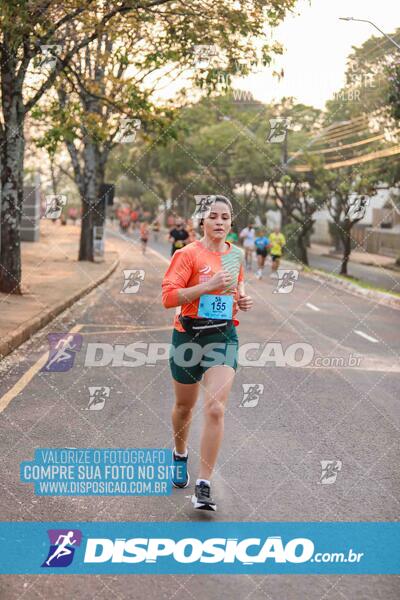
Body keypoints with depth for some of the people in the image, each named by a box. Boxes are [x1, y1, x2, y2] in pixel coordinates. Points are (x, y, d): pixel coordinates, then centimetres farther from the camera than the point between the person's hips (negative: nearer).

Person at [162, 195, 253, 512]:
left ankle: (204, 486, -7)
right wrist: (209, 286, -25)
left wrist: (242, 298, 5)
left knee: (216, 408, -13)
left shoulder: (236, 254, 5)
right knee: (185, 406, 16)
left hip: (224, 336, 2)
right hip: (189, 335, -2)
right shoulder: (188, 253, -10)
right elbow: (168, 297, -19)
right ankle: (180, 455, 48)